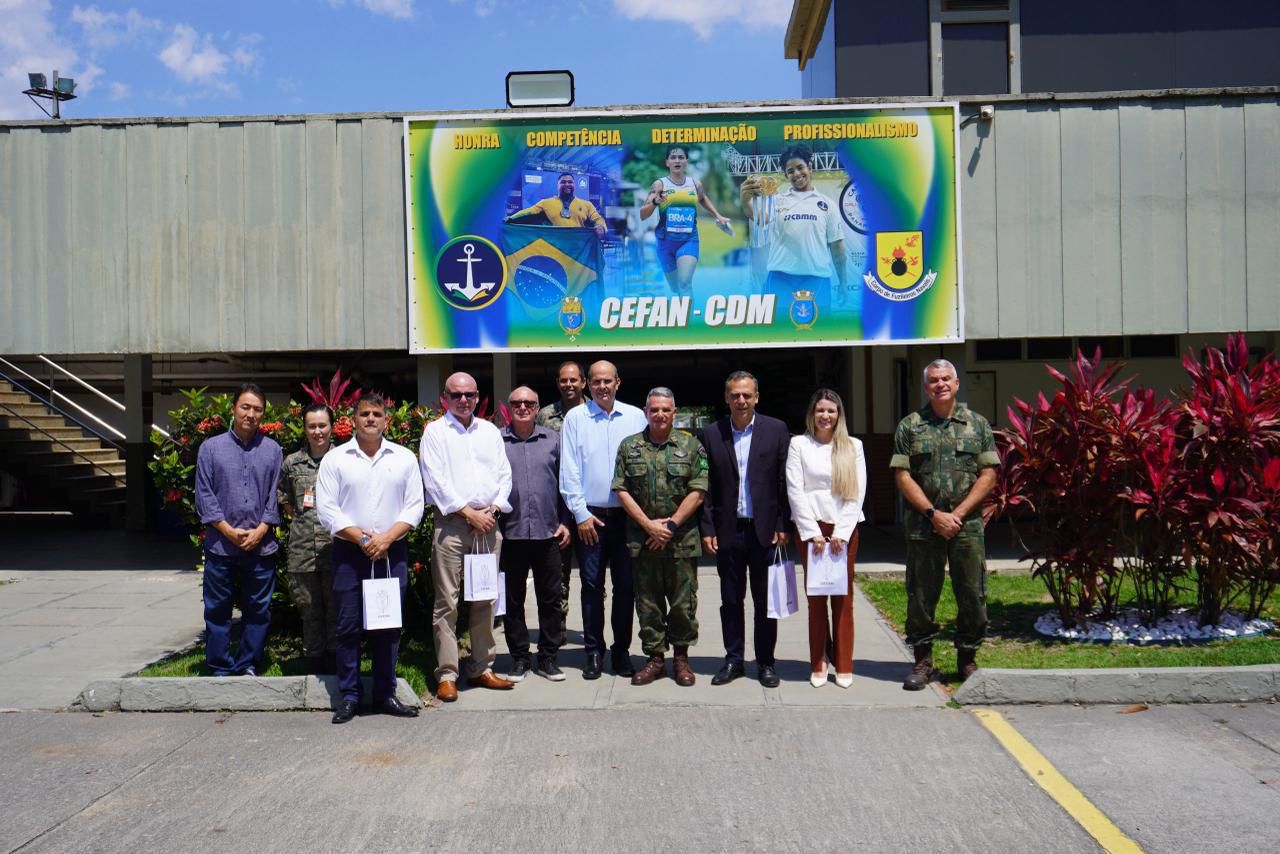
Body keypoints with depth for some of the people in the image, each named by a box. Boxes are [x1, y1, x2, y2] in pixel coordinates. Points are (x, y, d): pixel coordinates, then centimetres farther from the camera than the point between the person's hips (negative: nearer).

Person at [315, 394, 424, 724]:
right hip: (349, 552, -1)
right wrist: (360, 537, -12)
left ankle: (385, 694, 15)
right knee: (349, 626, 1)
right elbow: (326, 509, -2)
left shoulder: (404, 457, 6)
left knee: (389, 625, 6)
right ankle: (348, 695, 12)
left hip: (392, 552, 1)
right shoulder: (335, 459, 2)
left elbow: (414, 505, 3)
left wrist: (386, 538, -10)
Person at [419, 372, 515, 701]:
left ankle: (482, 668, 18)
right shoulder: (435, 431, 2)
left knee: (485, 600, 9)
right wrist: (468, 512, -11)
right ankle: (446, 675, 1)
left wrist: (494, 508, -4)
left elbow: (504, 474, 12)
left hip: (488, 522, 4)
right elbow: (434, 479, -6)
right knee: (447, 602, -4)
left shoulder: (490, 431, 16)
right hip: (452, 522, -4)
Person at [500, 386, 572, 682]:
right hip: (510, 533, -1)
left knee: (550, 599, 7)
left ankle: (547, 658, 18)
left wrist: (564, 522, 5)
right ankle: (519, 658, 19)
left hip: (548, 533, 1)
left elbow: (564, 483, 10)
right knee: (513, 599, 7)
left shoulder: (553, 440, 8)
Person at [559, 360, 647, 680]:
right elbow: (568, 470, 0)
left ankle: (622, 650, 17)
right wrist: (580, 513, -5)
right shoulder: (575, 418, 2)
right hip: (590, 515, -1)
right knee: (592, 585, 4)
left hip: (628, 514, 1)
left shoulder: (636, 417, 5)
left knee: (626, 584, 5)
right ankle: (593, 651, 15)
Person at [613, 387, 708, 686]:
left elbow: (697, 491, -3)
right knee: (648, 602, 8)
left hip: (682, 541, -1)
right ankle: (655, 658, 19)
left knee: (683, 602, 4)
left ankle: (681, 657, 19)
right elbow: (622, 491, 1)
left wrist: (671, 525, -10)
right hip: (643, 540, 1)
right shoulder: (629, 446, 7)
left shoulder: (691, 446, 3)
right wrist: (649, 525, -8)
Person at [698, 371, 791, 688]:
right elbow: (705, 487, 3)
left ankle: (765, 662, 20)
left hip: (765, 530, -1)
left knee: (765, 601, 7)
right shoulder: (710, 434, 2)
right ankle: (733, 660, 22)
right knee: (731, 600, 10)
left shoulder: (776, 430, 0)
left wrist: (783, 526, -4)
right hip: (728, 531, 1)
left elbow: (785, 481, 0)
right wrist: (707, 529, -2)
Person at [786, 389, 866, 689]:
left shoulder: (853, 446, 7)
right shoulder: (799, 444, 3)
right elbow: (795, 491, -2)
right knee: (815, 598, 1)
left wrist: (841, 533, -7)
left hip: (844, 529, 1)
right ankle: (818, 664, 7)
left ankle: (844, 666, 8)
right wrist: (813, 532, -9)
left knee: (843, 599, 2)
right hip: (810, 528, -1)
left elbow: (858, 493, 2)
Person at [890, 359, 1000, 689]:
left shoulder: (977, 424, 7)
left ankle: (968, 659, 21)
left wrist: (958, 514, -9)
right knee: (921, 596, 4)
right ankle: (923, 661, 16)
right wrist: (934, 513, -10)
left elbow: (988, 475, 1)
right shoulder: (909, 426, 5)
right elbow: (903, 476, -1)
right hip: (923, 525, -1)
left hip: (968, 525, 1)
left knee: (972, 594, 5)